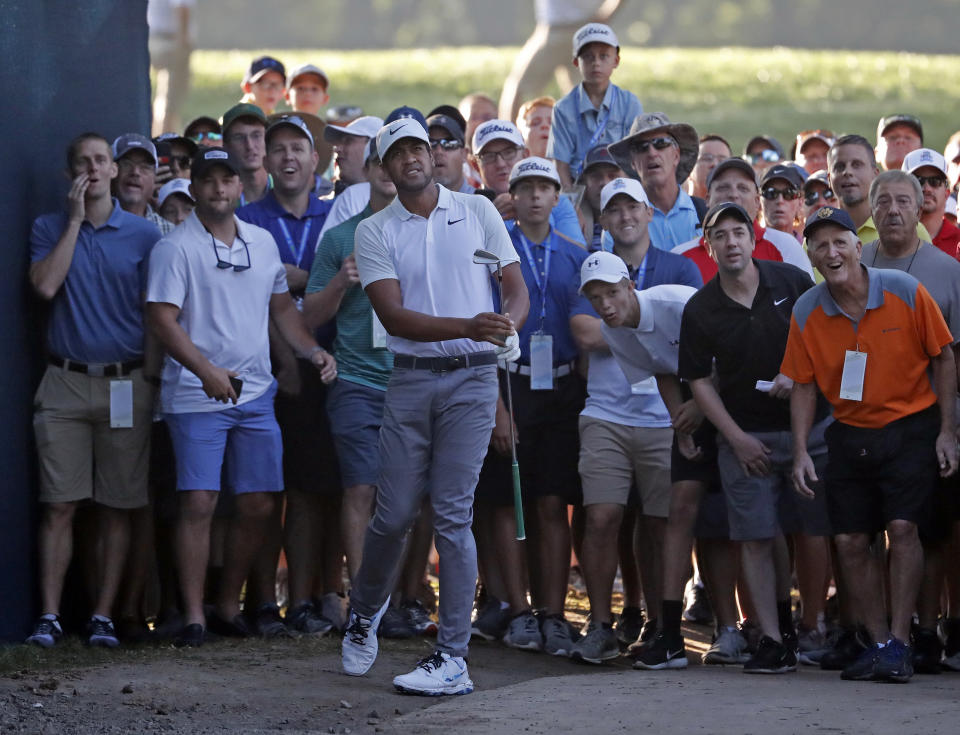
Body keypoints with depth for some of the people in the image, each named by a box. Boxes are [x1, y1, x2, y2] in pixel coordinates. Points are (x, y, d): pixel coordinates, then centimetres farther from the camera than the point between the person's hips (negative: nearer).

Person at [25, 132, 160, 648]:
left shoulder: (143, 234, 6)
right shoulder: (50, 228, 8)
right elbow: (45, 286, -10)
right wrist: (75, 219, -7)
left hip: (125, 385, 0)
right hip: (64, 382, 0)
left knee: (118, 507, 1)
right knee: (59, 505, -4)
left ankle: (103, 616, 6)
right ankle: (49, 616, -2)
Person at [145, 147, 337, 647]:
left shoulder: (262, 242, 13)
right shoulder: (175, 248, -5)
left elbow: (281, 307, 22)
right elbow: (162, 320, -11)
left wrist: (312, 351, 6)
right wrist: (207, 371, -22)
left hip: (256, 394, 5)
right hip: (196, 396, -5)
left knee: (259, 504, 4)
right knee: (199, 503, -9)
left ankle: (228, 606, 17)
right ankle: (193, 615, -3)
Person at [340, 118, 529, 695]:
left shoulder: (478, 210, 7)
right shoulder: (375, 232, 4)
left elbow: (517, 286, 8)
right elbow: (394, 315, -7)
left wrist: (507, 323, -16)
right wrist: (468, 327, -21)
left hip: (472, 377, -1)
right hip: (410, 380, 1)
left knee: (453, 515, -6)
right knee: (394, 513, 3)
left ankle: (453, 658, -4)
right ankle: (366, 611, 31)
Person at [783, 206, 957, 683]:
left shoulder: (905, 292, -12)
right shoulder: (806, 313, -4)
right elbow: (804, 385, 4)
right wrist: (800, 453, -4)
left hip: (910, 428, -4)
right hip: (850, 435, 4)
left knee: (902, 527, -15)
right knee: (850, 541, 1)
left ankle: (899, 643, -10)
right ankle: (879, 642, 11)